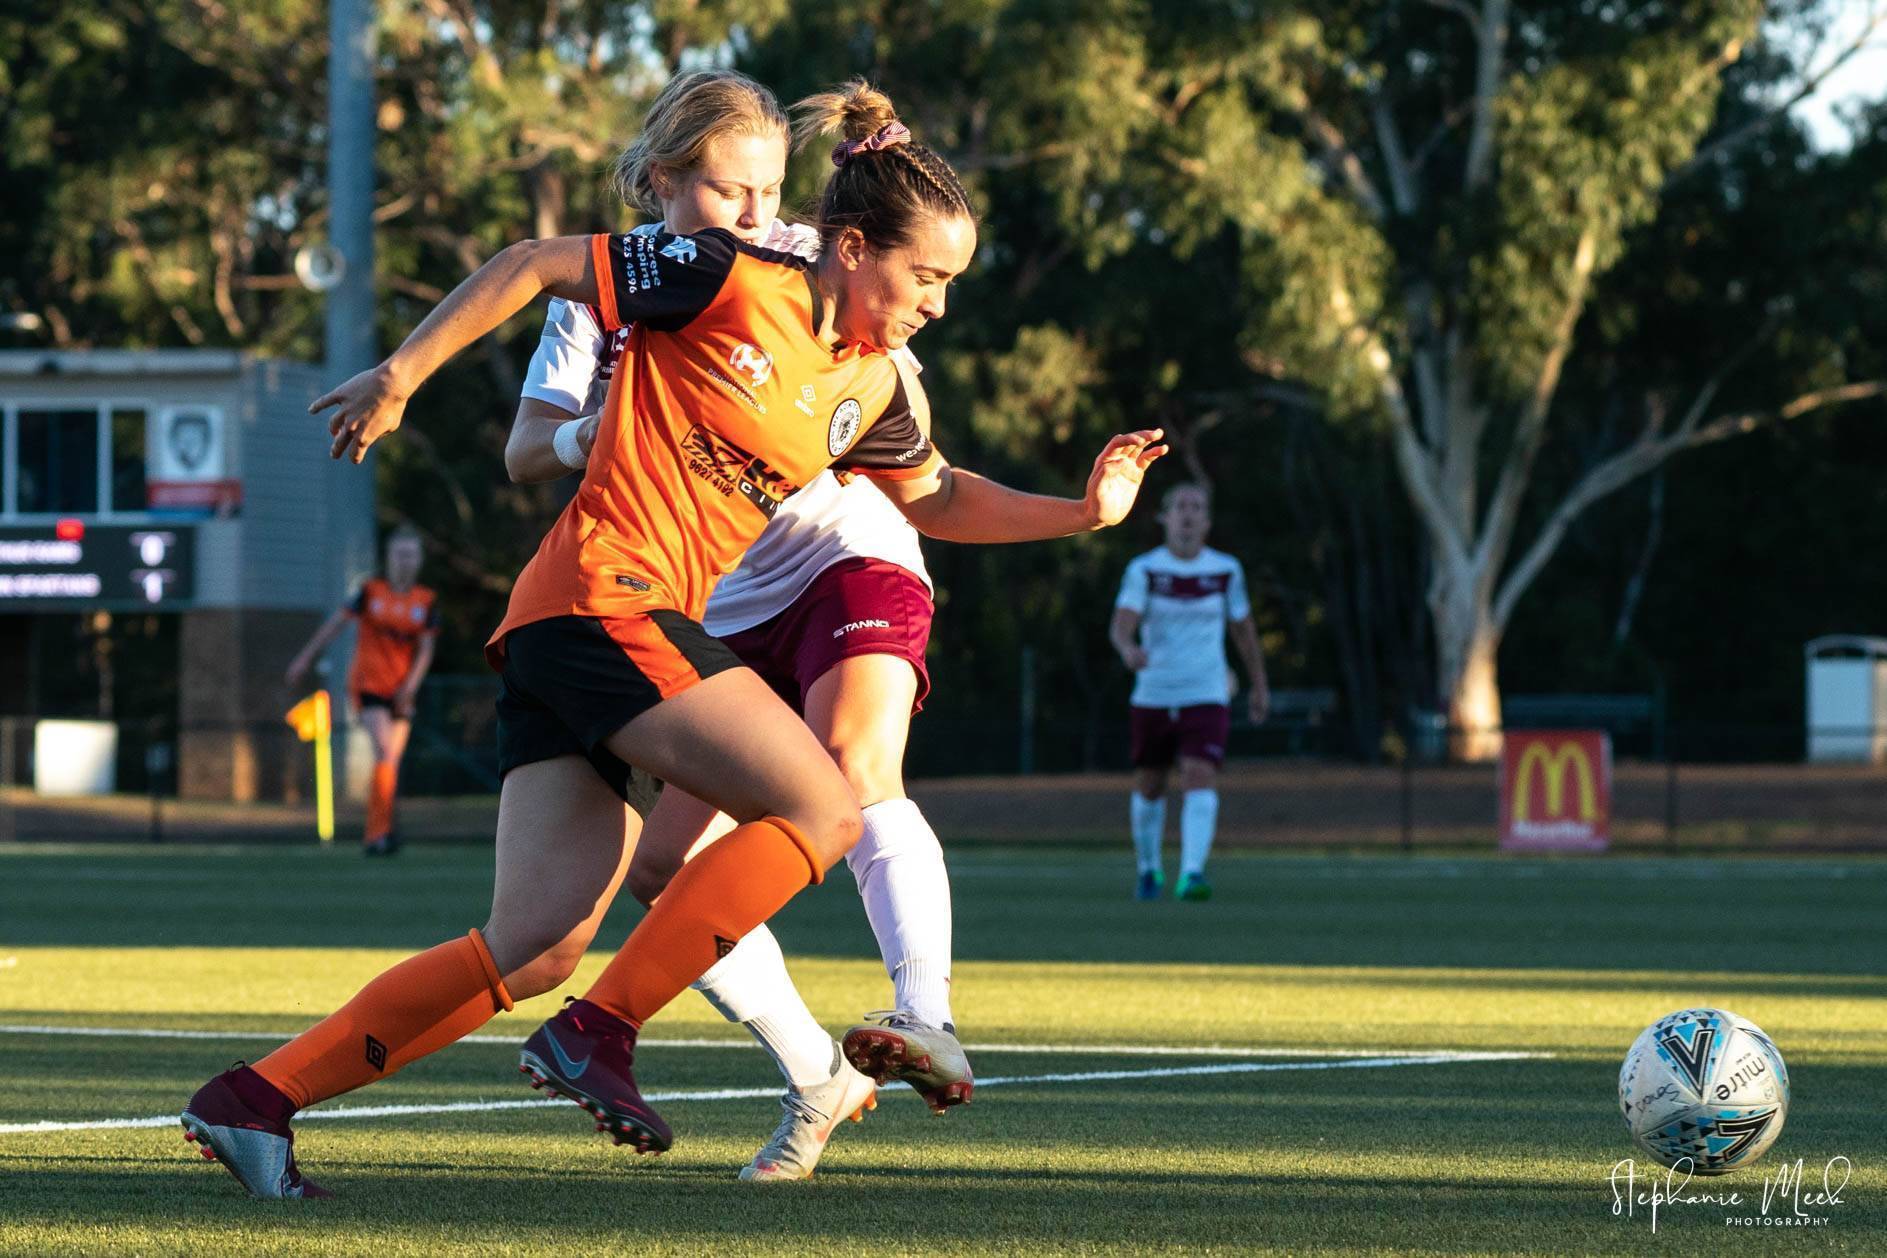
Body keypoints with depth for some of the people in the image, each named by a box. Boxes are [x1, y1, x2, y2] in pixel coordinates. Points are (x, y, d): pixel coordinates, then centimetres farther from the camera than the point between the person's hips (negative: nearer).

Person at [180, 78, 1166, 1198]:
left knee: (537, 952, 1)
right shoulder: (729, 283, -7)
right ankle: (599, 1033, -12)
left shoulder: (869, 388, 15)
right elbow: (535, 265, -3)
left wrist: (1081, 511, 19)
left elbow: (937, 496, 32)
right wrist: (399, 376, -5)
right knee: (824, 811, -13)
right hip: (605, 598, -8)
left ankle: (253, 1100, 2)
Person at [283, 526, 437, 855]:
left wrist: (409, 686, -9)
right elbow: (336, 623, 2)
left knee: (392, 763, 4)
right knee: (385, 753, -20)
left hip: (399, 691, 3)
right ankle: (379, 830, -20)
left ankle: (372, 839, 14)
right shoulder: (371, 591, -1)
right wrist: (305, 659, 1)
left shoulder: (426, 601, 4)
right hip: (368, 685, -3)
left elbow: (425, 649, 3)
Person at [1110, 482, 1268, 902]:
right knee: (1149, 786, 12)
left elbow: (1243, 626, 15)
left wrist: (1259, 683, 20)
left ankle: (1192, 874, -29)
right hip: (1153, 695, 1)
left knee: (1200, 778, -21)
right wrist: (1129, 650, -41)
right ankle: (1149, 867, 37)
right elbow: (1121, 626, -18)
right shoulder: (1144, 569, -5)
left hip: (1206, 698, -1)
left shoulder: (1226, 569, 1)